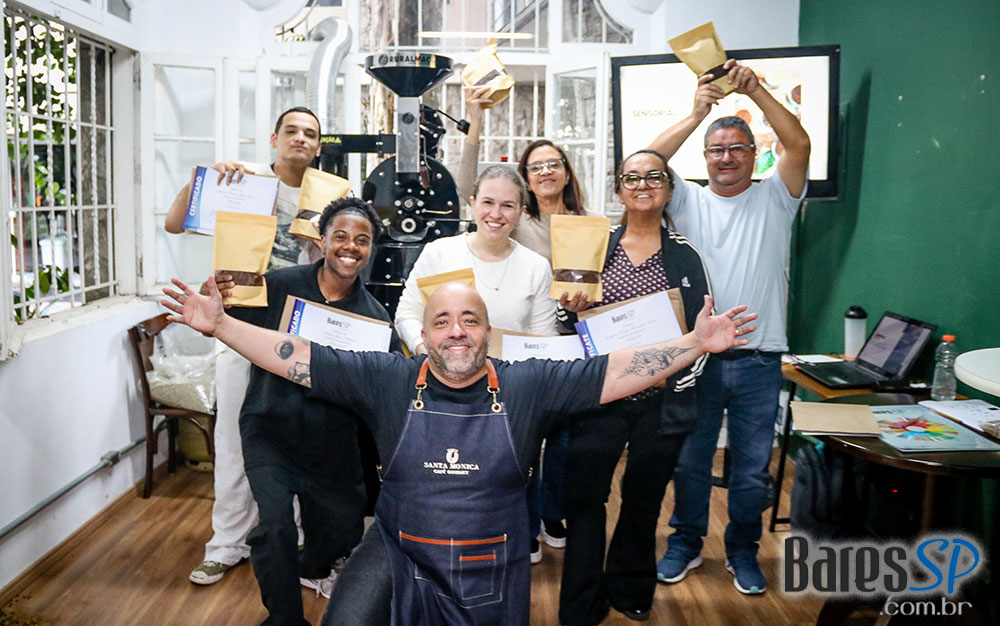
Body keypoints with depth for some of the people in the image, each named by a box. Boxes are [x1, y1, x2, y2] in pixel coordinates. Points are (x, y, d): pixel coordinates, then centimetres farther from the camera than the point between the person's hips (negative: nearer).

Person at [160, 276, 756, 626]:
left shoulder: (529, 385, -5)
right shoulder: (387, 380, -4)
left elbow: (618, 370, -8)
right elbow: (300, 359, -5)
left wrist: (696, 343, -15)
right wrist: (219, 324, -10)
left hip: (492, 568, 1)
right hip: (397, 552, 0)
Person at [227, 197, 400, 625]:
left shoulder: (374, 316, -6)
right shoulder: (277, 286, -11)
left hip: (333, 444, 3)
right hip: (271, 432, -2)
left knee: (342, 533, 17)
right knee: (275, 528, -20)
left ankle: (314, 567, 55)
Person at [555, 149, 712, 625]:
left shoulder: (685, 256, 4)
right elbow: (566, 318, 11)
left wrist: (679, 387, -6)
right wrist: (573, 309, -11)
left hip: (661, 402, 1)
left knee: (644, 501, 14)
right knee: (584, 499, 2)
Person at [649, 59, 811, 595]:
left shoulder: (774, 199, 5)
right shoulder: (688, 201, 6)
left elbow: (799, 145, -11)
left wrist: (755, 92, -19)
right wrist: (696, 113, -17)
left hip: (758, 359, 0)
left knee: (753, 466, 11)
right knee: (689, 459, 13)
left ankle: (743, 550, 30)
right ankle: (686, 542, 31)